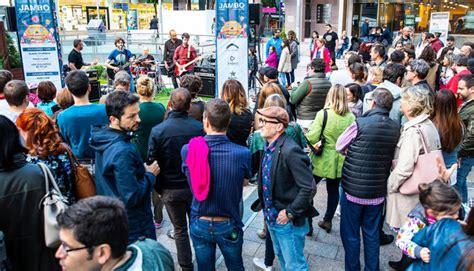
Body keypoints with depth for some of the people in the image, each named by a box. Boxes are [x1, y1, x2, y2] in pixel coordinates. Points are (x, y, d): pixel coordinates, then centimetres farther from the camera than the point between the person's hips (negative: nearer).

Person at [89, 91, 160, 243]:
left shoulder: (104, 139, 0)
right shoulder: (122, 151, -30)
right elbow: (131, 198, -29)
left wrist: (142, 170, 3)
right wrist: (150, 174, -15)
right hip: (133, 227, -9)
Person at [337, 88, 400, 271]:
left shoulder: (360, 124, -16)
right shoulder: (396, 129, -3)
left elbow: (339, 147, -3)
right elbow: (392, 157, 7)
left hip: (353, 189, -4)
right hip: (378, 192, 4)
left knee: (351, 235, 12)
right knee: (372, 235, 18)